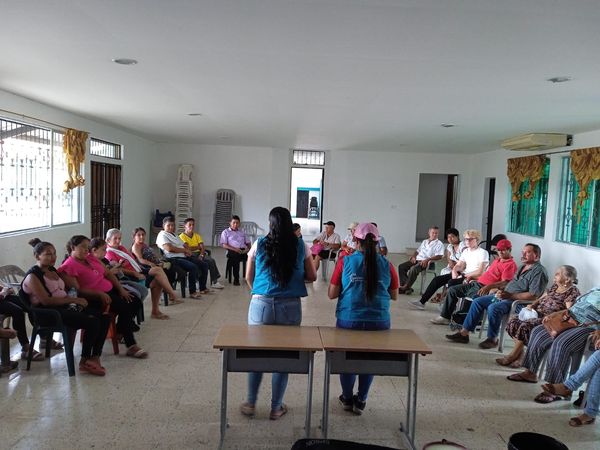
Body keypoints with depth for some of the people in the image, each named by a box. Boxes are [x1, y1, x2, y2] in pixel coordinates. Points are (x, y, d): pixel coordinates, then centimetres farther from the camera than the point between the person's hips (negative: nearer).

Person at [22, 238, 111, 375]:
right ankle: (85, 362, -9)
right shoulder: (33, 276, -9)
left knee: (104, 316, -9)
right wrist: (74, 300, -19)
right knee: (93, 322, -26)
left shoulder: (52, 270, 17)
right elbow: (46, 301, -19)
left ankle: (95, 357, -8)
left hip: (65, 306, 9)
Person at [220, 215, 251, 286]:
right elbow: (224, 245, 1)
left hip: (243, 251, 4)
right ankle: (236, 279, -28)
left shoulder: (242, 232, 29)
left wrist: (248, 248, 0)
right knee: (235, 256, -39)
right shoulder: (226, 232, 15)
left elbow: (248, 243, 25)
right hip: (232, 251, -4)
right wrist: (234, 249, -14)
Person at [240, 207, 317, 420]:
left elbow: (249, 277, 9)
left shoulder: (259, 245, 0)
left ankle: (250, 404, 26)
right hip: (290, 306, 0)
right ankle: (276, 407, 22)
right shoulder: (301, 246, 0)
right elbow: (312, 276, 5)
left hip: (261, 304, 1)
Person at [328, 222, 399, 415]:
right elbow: (394, 295, 8)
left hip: (348, 320, -1)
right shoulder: (386, 265, -2)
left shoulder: (345, 262, -7)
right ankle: (360, 401, 28)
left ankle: (347, 398, 34)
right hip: (379, 321, 1)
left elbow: (332, 294, -3)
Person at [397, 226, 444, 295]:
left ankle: (406, 287, -25)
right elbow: (417, 251, 29)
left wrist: (427, 260, -18)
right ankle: (403, 285, -19)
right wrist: (413, 257, 5)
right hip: (417, 259, 7)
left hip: (426, 262, -7)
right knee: (401, 266, -14)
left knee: (413, 269, -35)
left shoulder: (439, 244, 5)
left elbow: (439, 256, -7)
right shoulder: (424, 241, 26)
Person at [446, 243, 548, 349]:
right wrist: (502, 291, 8)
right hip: (505, 296, 10)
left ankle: (492, 339, -15)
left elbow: (533, 295, -21)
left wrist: (510, 295, -23)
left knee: (493, 307, -33)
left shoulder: (539, 271, -12)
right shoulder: (523, 267, 19)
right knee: (477, 301, -1)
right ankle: (464, 333, -2)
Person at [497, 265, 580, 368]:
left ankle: (513, 355, -12)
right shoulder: (554, 286, 19)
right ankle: (520, 354, -11)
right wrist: (532, 305, 4)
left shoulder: (573, 292, -5)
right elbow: (541, 298, 25)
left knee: (525, 325, -30)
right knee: (513, 321, -15)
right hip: (538, 313, 8)